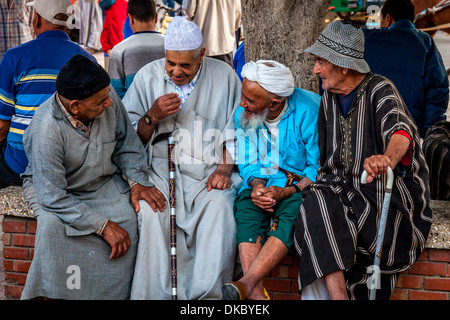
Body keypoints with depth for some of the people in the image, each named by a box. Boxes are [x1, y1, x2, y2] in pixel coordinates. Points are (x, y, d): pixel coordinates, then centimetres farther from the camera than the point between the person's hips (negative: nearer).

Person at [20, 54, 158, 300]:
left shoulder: (107, 98, -15)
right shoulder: (45, 130, -30)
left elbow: (127, 142, 4)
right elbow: (53, 198, -30)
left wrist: (137, 180, -11)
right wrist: (103, 225, -32)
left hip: (104, 183, 4)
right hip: (50, 187, -4)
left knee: (128, 218, -23)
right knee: (53, 225, -35)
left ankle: (110, 294, -11)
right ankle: (53, 294, -16)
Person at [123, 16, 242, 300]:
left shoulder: (224, 75, 8)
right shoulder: (148, 76, 9)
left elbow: (235, 132, 9)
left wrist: (224, 169, -5)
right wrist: (152, 117, -8)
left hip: (210, 170, 0)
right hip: (162, 168, 1)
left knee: (218, 205, -32)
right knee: (152, 209, -31)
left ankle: (207, 293, -27)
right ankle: (157, 294, -24)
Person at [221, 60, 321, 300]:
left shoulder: (310, 111, -16)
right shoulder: (243, 115, 1)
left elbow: (320, 169, -13)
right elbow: (248, 163, 9)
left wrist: (285, 192, -25)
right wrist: (257, 186, -13)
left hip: (303, 184, -4)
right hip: (262, 182, 4)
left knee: (291, 212, -35)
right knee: (246, 207, -28)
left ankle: (245, 284, -45)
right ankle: (256, 294, -39)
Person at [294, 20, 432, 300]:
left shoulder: (380, 90, -9)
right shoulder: (329, 97, 11)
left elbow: (401, 131, -30)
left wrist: (387, 158, -53)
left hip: (384, 188, -5)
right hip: (341, 186, 5)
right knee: (316, 203, -28)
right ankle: (338, 295, -34)